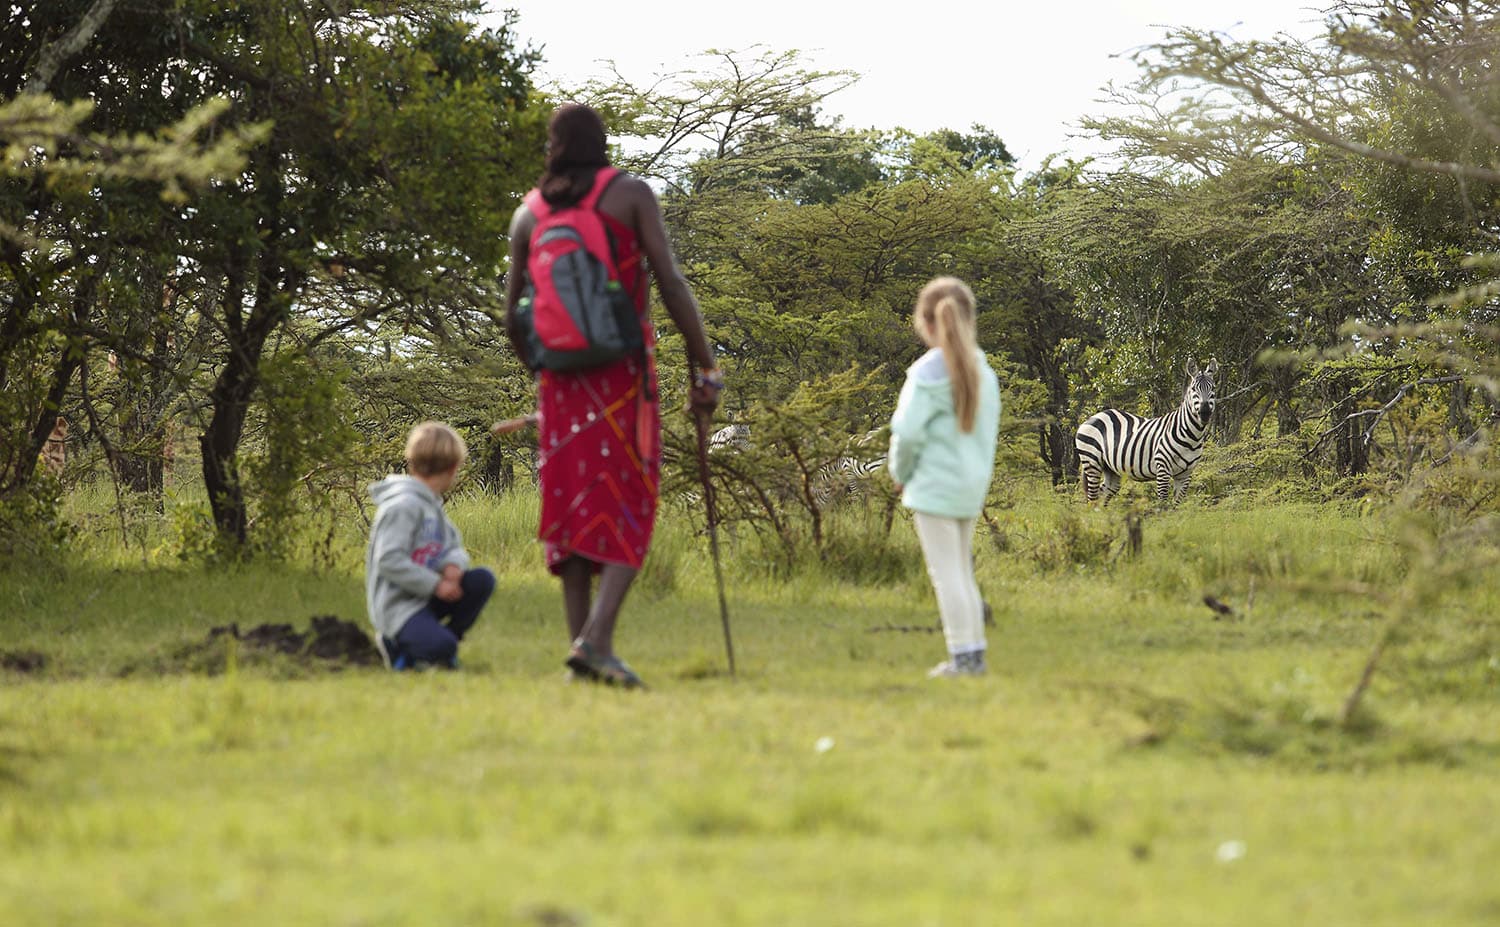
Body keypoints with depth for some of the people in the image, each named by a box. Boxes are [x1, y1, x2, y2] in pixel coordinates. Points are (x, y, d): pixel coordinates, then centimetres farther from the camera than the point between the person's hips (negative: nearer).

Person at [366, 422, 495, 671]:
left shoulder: (431, 502, 14)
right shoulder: (404, 505, -17)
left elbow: (455, 545, 16)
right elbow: (388, 560, -25)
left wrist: (454, 565, -9)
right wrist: (436, 585, -22)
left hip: (428, 597, 9)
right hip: (398, 605, -9)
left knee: (483, 580, -5)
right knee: (441, 648, -31)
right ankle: (398, 646, -2)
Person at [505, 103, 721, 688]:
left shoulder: (528, 213, 9)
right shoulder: (630, 194, -1)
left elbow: (511, 316, 8)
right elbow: (671, 283, -9)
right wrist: (706, 369, -6)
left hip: (560, 375, 3)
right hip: (623, 374, -3)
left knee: (572, 507, 10)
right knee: (629, 507, -2)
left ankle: (581, 642, 6)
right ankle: (598, 638, -20)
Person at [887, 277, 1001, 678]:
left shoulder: (928, 372, -14)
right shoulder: (984, 372, 7)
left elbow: (908, 431, -17)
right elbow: (988, 430, 13)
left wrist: (900, 472, 0)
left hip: (934, 484, -7)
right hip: (973, 485, 7)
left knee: (946, 573, -3)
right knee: (963, 571, 16)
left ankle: (963, 655, -5)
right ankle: (974, 652, 16)